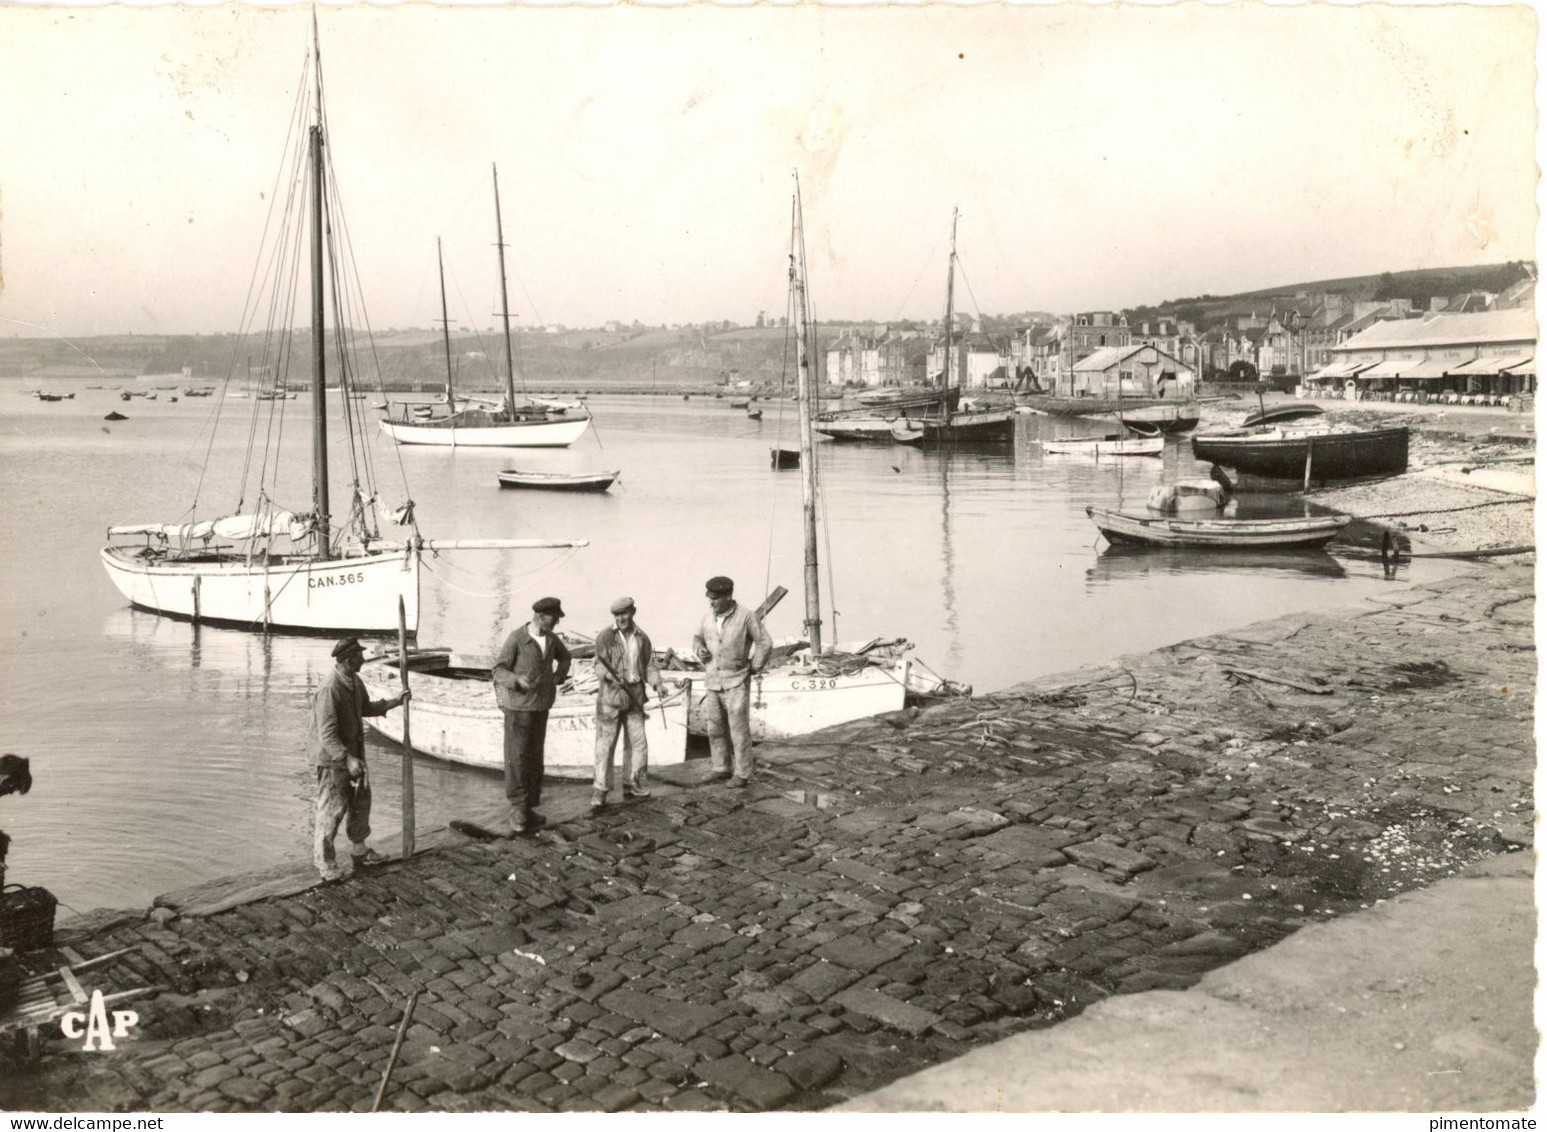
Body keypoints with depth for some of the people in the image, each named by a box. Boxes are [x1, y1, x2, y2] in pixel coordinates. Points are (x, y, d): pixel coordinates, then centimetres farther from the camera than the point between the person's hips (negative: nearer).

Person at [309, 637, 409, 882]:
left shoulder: (355, 682, 3)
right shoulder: (330, 689, -26)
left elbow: (366, 708, 22)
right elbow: (327, 734, -28)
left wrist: (394, 701, 15)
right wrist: (348, 759, -34)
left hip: (354, 753, 9)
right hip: (332, 759, -9)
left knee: (360, 802, 18)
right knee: (332, 808, -1)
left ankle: (359, 851, 33)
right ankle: (323, 861, 13)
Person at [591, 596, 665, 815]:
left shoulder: (642, 638, 8)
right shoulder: (605, 637, -5)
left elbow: (649, 665, 12)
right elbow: (600, 665, -7)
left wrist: (656, 683, -6)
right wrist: (609, 676, -27)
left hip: (635, 696, 4)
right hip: (610, 695, -4)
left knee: (637, 742, 9)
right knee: (605, 743, -5)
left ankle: (633, 786, 24)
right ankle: (600, 793, -2)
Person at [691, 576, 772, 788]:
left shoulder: (746, 617, -10)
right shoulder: (708, 617, 4)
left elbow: (765, 642, -5)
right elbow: (698, 637, 20)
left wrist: (754, 667, -1)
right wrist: (699, 650, -2)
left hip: (736, 682, -5)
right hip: (712, 682, 5)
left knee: (739, 729, -3)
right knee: (714, 727, 8)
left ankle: (742, 774, 5)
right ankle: (721, 768, 21)